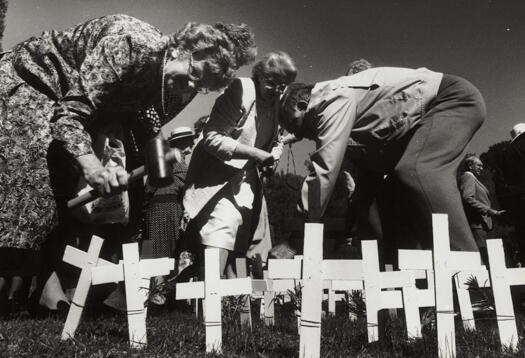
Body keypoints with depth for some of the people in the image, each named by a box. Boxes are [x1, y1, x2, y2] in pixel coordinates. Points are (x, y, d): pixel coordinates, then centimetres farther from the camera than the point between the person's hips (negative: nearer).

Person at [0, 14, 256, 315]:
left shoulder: (174, 94, -9)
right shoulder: (131, 41, -32)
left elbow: (140, 138, -5)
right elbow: (71, 110, -34)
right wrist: (92, 166, -49)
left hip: (72, 101, 7)